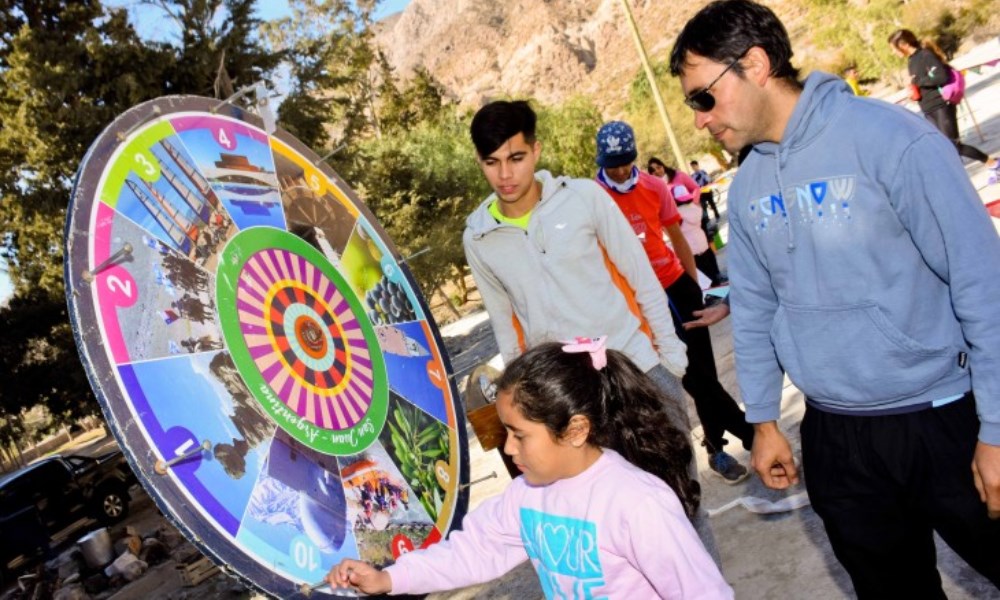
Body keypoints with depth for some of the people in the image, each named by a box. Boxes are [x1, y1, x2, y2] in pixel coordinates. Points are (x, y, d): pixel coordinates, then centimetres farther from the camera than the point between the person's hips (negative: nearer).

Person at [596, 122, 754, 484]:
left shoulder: (655, 186, 1)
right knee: (695, 373, 2)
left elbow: (677, 238, 11)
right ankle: (747, 432, 19)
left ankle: (717, 447, 22)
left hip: (677, 283, 4)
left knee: (703, 368, 7)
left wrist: (695, 283, 11)